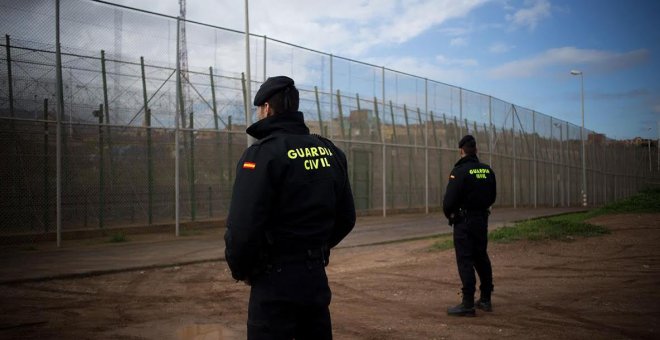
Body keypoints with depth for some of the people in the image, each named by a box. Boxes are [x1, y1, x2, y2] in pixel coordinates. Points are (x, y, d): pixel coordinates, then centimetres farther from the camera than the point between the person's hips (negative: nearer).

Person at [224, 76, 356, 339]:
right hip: (316, 277, 7)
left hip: (276, 281, -6)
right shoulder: (329, 151, 7)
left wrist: (241, 270, -4)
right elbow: (346, 218, 12)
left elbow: (243, 227, -21)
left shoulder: (263, 153, -15)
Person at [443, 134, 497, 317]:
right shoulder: (488, 170, 6)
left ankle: (468, 304, -3)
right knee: (481, 258, 16)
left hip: (464, 221, -7)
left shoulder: (460, 171, -16)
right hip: (482, 219, 7)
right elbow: (492, 196, 13)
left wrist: (449, 214, 2)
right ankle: (486, 300, 23)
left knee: (465, 261, -4)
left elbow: (449, 199, -17)